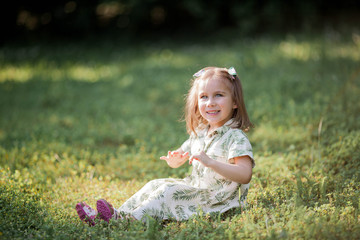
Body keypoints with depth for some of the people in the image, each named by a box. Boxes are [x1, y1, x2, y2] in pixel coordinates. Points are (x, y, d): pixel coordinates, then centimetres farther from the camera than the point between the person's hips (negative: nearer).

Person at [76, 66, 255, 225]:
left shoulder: (236, 137, -15)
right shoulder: (199, 133, 11)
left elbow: (245, 175, -26)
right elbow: (179, 157, 22)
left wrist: (210, 162, -34)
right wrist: (174, 159, -5)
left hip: (214, 200, -8)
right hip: (194, 187, 8)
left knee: (169, 192, -22)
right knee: (155, 185, -1)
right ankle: (118, 214, -8)